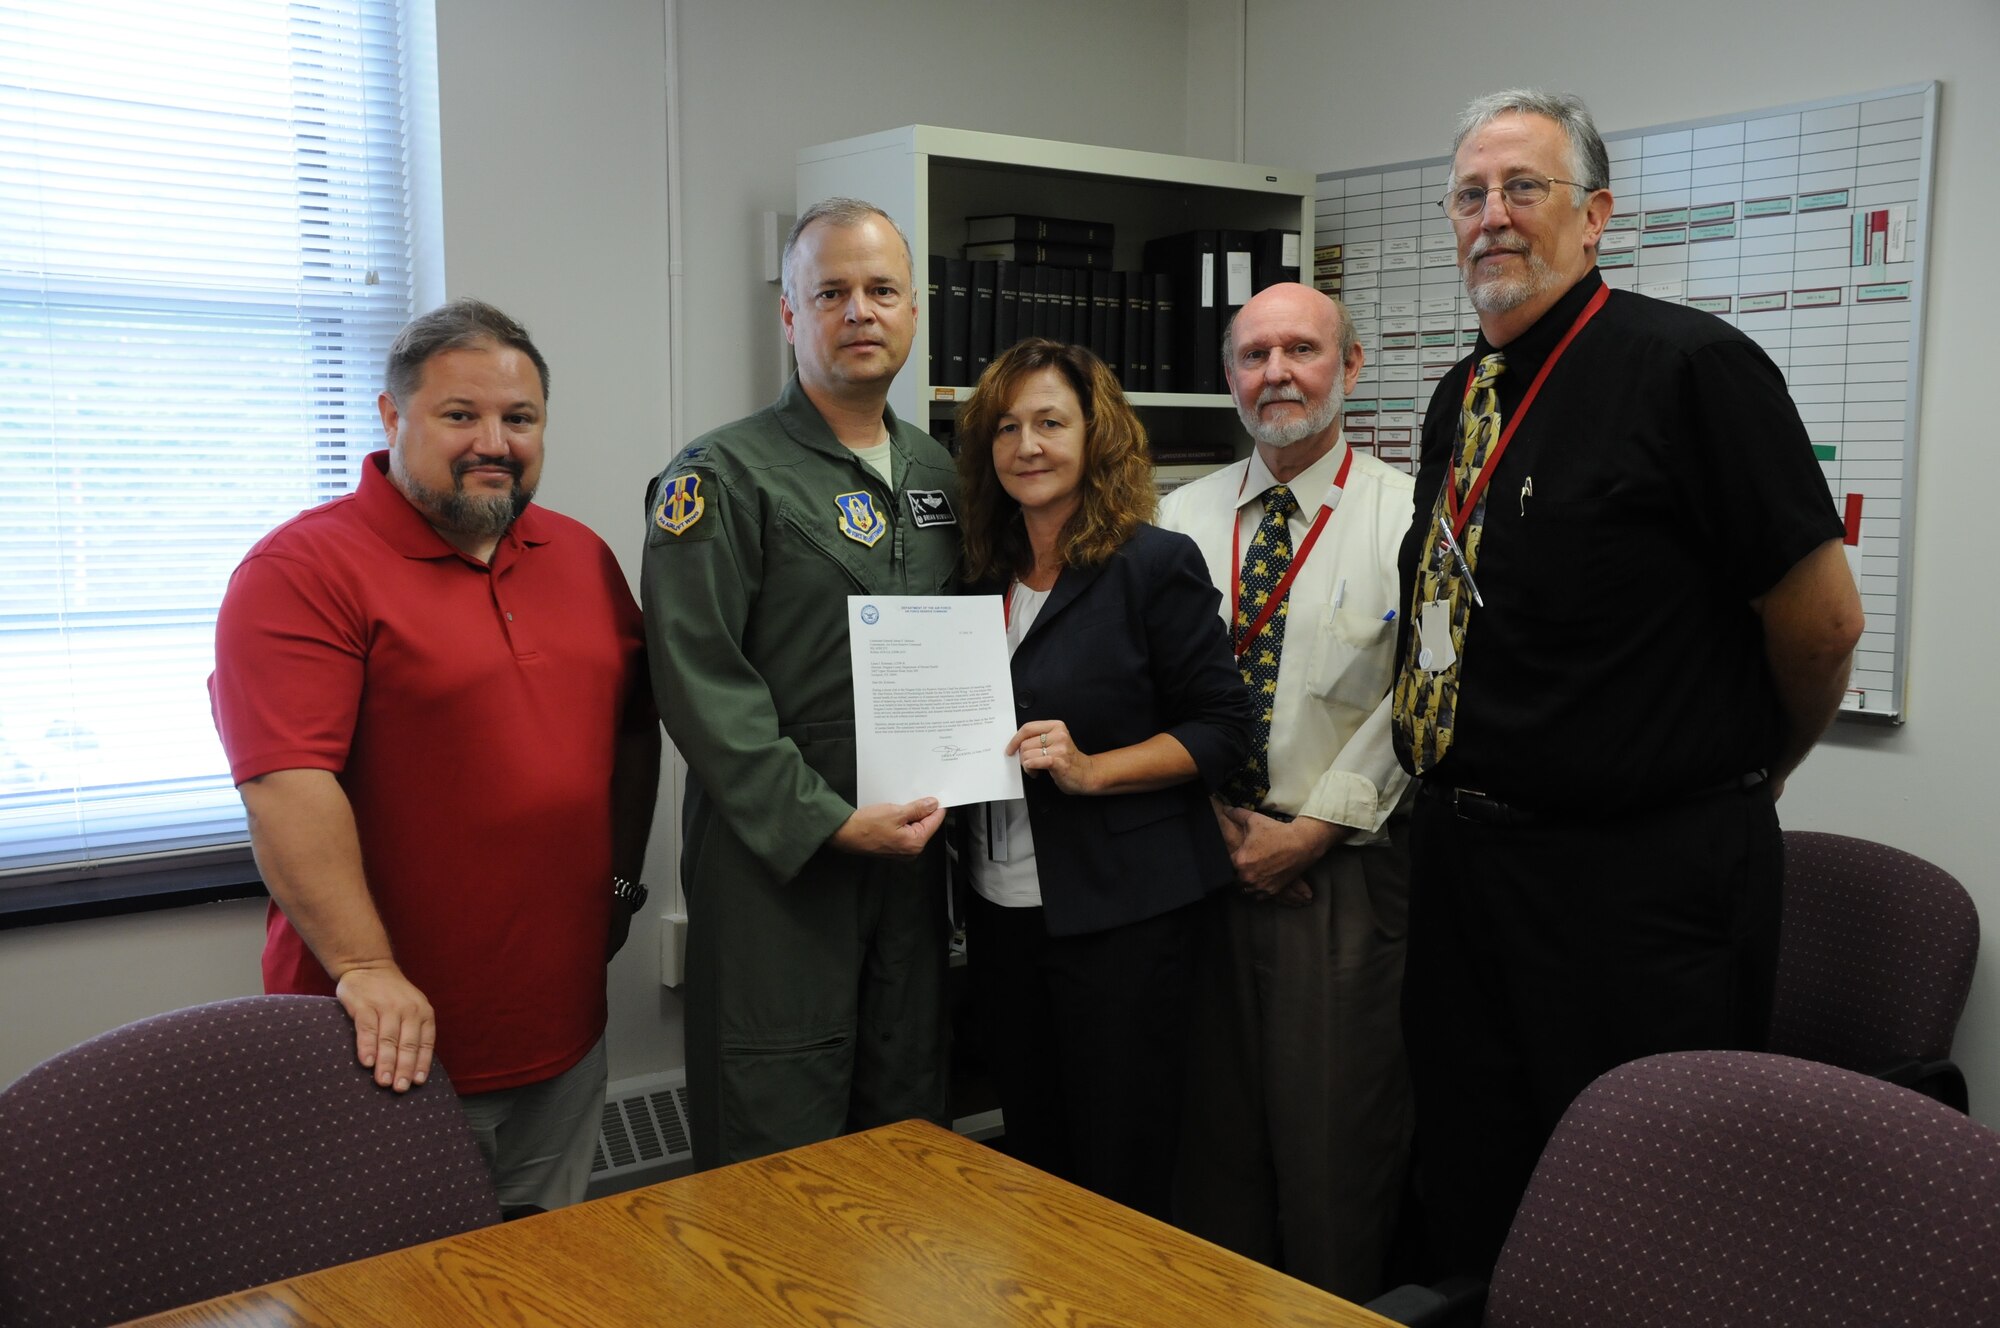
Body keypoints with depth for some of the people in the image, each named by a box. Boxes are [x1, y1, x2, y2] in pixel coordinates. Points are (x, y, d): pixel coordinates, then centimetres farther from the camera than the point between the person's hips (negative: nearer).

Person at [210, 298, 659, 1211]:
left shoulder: (583, 557, 9)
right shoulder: (303, 571, -12)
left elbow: (634, 723, 19)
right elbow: (286, 784, -21)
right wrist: (366, 970, -25)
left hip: (565, 1026, 6)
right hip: (398, 1038, -6)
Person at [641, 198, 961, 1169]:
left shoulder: (936, 473, 13)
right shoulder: (724, 476, -8)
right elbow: (702, 684, -14)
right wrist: (829, 823, -17)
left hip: (910, 848, 6)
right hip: (776, 859, -6)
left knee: (907, 1126, 16)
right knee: (777, 1151, 2)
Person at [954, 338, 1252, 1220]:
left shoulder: (1155, 566, -8)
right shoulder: (985, 576, 10)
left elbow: (1222, 728, -10)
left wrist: (1090, 770, -20)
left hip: (1120, 912, -6)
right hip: (1003, 908, 6)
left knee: (1122, 1179, 3)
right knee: (1032, 1160, 16)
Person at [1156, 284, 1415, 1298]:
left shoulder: (1404, 515, -3)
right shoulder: (1183, 516, 9)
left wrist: (1310, 830, -11)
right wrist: (1218, 820, -5)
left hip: (1344, 864, -3)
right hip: (1203, 860, 4)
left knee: (1336, 1130, 2)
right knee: (1215, 1126, 12)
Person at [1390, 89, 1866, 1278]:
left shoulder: (1693, 366, -14)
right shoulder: (1461, 399, 10)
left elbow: (1823, 620, -12)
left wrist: (1750, 776, 3)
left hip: (1641, 878, -7)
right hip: (1466, 858, 7)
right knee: (1475, 1204, 20)